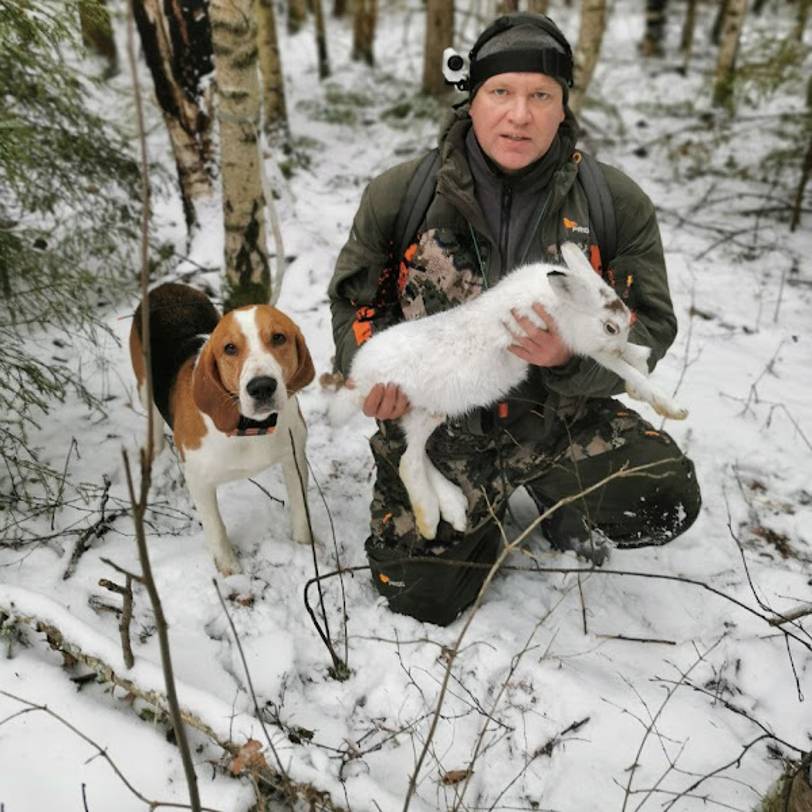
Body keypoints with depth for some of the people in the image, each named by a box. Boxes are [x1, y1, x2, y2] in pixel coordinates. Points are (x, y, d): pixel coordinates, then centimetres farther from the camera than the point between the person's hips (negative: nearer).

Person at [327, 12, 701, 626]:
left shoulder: (618, 204, -8)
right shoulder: (401, 194, -7)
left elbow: (652, 327, -7)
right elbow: (354, 293, 7)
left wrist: (573, 356, -30)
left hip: (556, 413, 1)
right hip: (435, 420, 0)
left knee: (666, 500, -23)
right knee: (423, 597, 0)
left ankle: (560, 503, 13)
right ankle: (488, 515, 33)